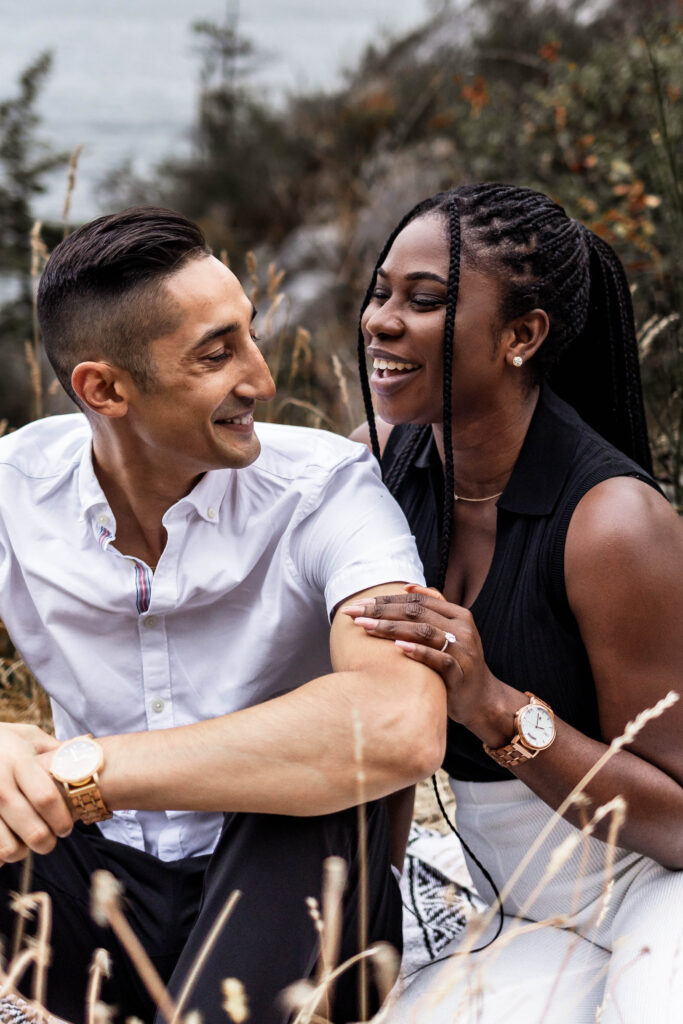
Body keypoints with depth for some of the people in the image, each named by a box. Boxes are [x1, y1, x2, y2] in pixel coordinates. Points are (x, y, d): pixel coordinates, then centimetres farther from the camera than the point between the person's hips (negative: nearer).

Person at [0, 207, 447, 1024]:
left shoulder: (327, 489, -16)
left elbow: (401, 728, -36)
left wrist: (83, 769, -35)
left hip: (284, 898, -2)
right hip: (98, 881, 3)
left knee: (316, 804, -35)